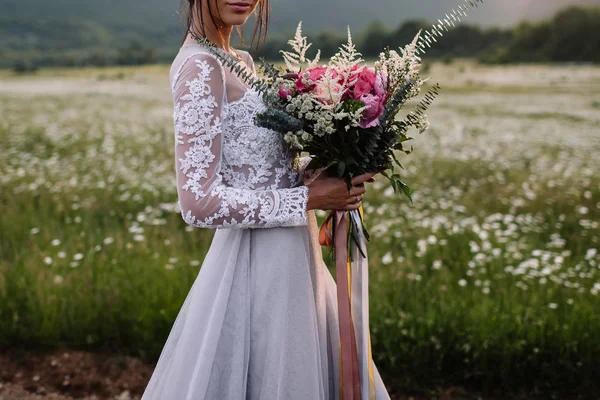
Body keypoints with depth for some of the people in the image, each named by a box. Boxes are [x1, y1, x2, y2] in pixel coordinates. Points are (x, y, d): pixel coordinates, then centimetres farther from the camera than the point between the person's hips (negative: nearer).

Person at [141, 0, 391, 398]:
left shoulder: (241, 62, 9)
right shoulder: (200, 67, -18)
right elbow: (199, 202, -23)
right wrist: (310, 198, -17)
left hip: (286, 261, 9)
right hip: (257, 266, -9)